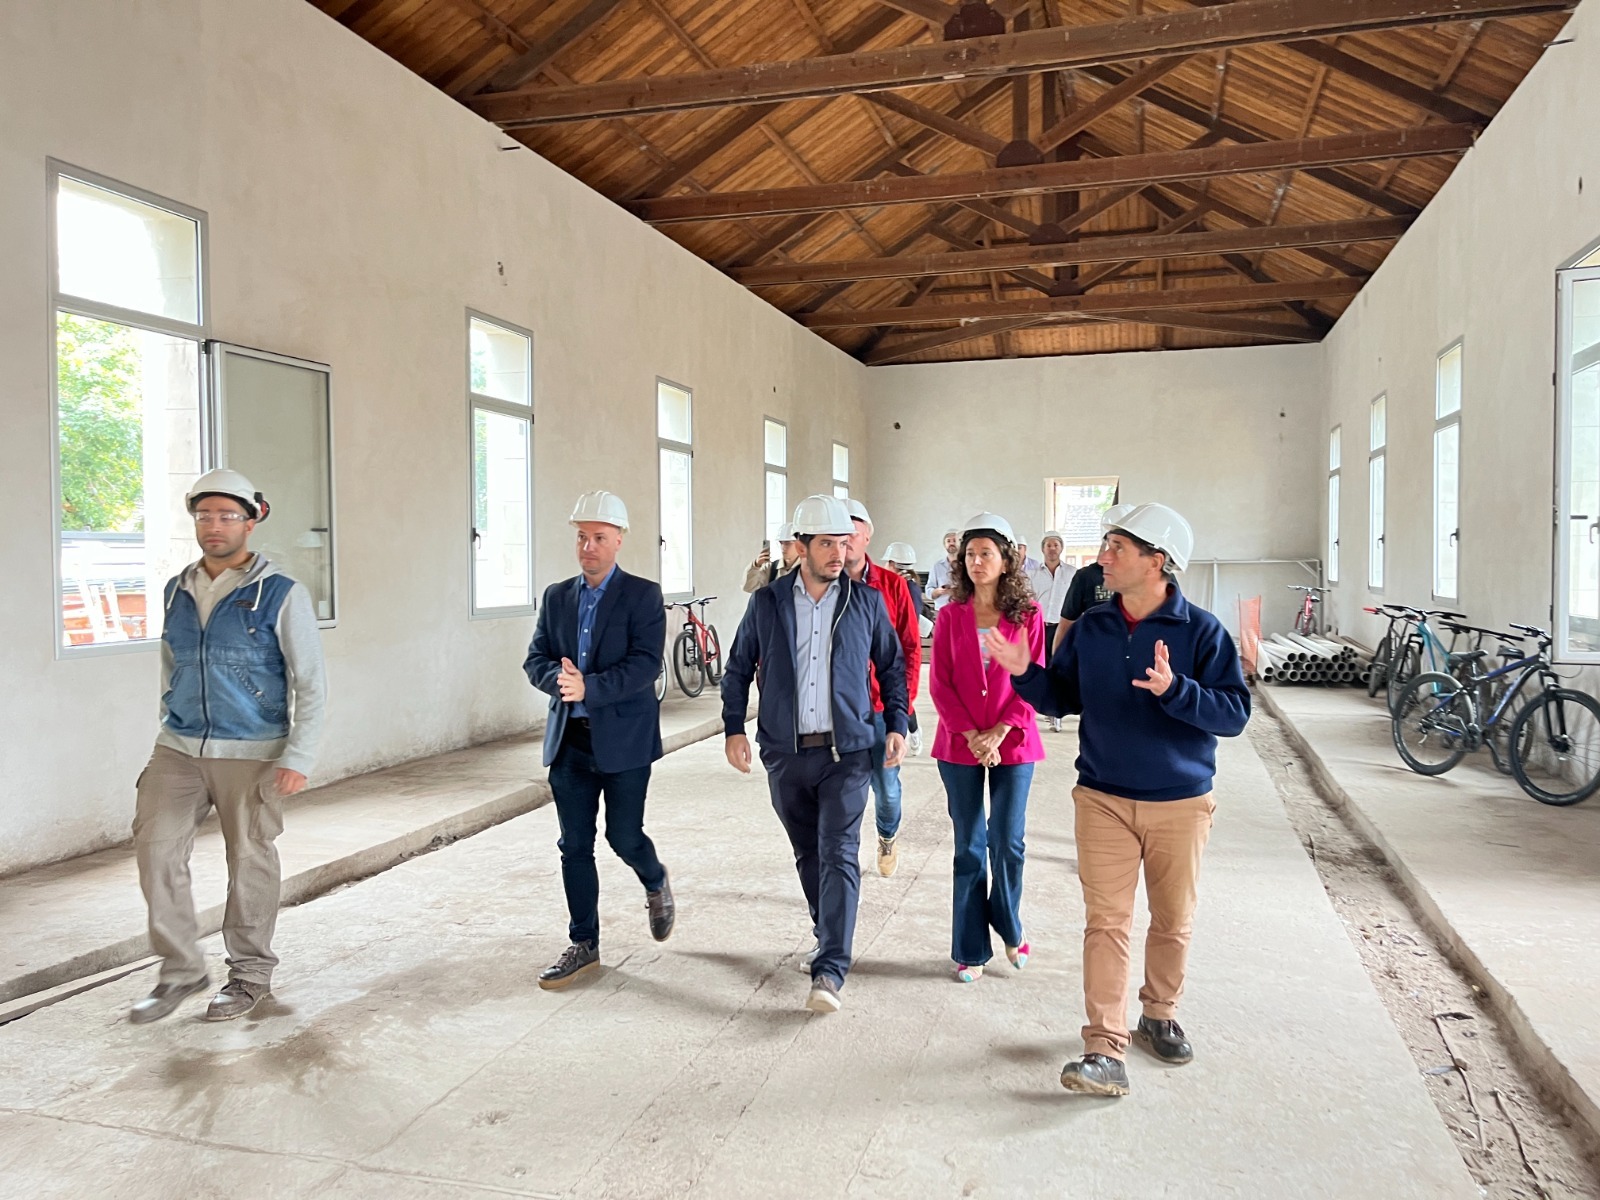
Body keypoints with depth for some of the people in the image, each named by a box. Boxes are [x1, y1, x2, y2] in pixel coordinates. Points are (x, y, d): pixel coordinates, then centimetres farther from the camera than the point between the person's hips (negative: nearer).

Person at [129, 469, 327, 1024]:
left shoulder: (281, 594, -7)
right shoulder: (176, 592, 8)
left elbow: (311, 683, -7)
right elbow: (170, 669, 20)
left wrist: (298, 757, -13)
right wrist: (171, 732, 18)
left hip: (251, 754, -4)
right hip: (178, 749, 5)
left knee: (250, 859, 4)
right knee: (155, 845, -3)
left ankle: (251, 972, 22)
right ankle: (180, 969, 13)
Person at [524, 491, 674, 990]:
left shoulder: (643, 596, -5)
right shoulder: (556, 596, 9)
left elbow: (645, 664, -15)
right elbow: (535, 659, 5)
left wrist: (589, 686, -26)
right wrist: (559, 679, -17)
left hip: (624, 737, -4)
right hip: (569, 738, 4)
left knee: (623, 836, 3)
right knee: (575, 846, 7)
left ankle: (656, 884, 37)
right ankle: (583, 945, 19)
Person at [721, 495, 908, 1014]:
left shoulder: (867, 601, 1)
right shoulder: (767, 602, 2)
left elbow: (891, 666, 12)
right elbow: (739, 668, 9)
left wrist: (897, 724, 4)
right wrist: (734, 728, 1)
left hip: (846, 751, -2)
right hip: (785, 753, 2)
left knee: (839, 855, -10)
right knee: (808, 855, 14)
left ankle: (830, 971, -10)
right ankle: (827, 937, 34)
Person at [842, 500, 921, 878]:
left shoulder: (892, 584, -1)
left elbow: (911, 647, 2)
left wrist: (904, 701, -4)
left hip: (882, 706, 1)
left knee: (886, 784, 11)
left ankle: (888, 836, 42)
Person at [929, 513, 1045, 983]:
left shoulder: (1027, 615, -1)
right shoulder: (950, 616, 3)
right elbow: (940, 684, -1)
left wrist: (999, 732, -13)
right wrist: (971, 735, -11)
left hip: (1012, 744, -1)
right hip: (960, 746, 1)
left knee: (1008, 844, 1)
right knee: (968, 848, 7)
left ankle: (1010, 928, 28)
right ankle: (971, 950, 18)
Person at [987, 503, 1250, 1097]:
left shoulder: (1200, 630, -9)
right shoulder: (1090, 628, 3)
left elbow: (1234, 712, -14)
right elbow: (1061, 698, 9)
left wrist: (1175, 690, -30)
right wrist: (1024, 671, -9)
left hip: (1181, 803, -1)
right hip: (1103, 800, 2)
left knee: (1174, 923, 14)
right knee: (1106, 922, -3)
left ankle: (1159, 1015, 36)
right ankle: (1106, 1049, -1)